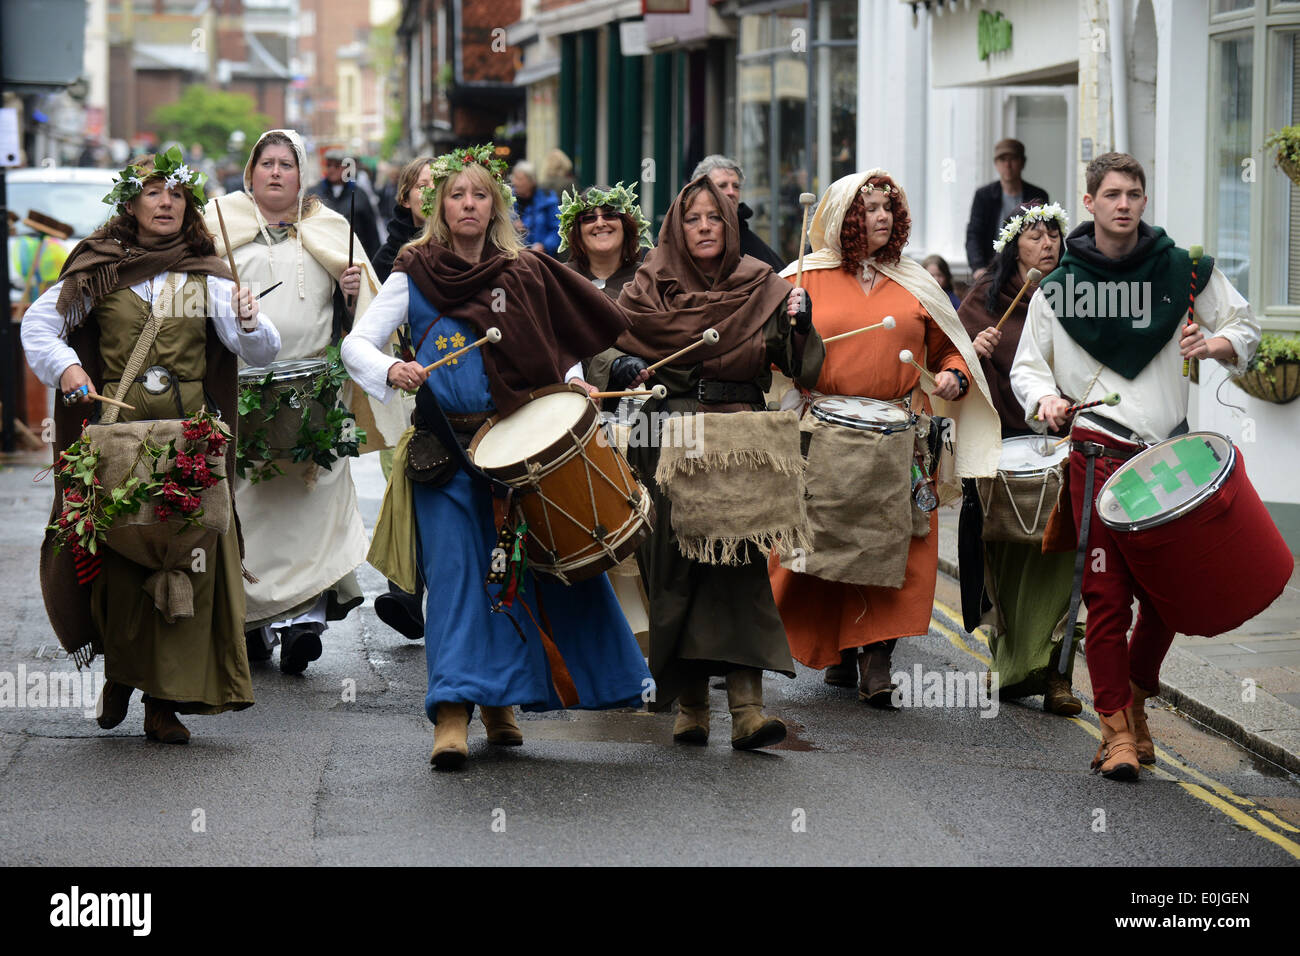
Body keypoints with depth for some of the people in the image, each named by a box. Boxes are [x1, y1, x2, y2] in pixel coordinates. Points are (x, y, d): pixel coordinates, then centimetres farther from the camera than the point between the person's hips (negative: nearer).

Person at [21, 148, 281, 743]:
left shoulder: (208, 277, 8)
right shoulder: (99, 269, 7)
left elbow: (261, 351, 0)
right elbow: (39, 323, 9)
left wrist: (250, 325, -23)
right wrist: (65, 366, -10)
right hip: (116, 427, -1)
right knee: (118, 556, -3)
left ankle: (166, 700, 1)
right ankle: (121, 670, 21)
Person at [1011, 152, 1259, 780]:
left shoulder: (1183, 271, 6)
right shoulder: (1058, 289, 5)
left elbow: (1244, 326, 15)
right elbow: (1028, 367, 12)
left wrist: (1213, 344, -7)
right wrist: (1044, 399, -9)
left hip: (1169, 451, 2)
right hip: (1098, 452, -2)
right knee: (1107, 593, -8)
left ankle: (1135, 697, 29)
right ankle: (1116, 729, 0)